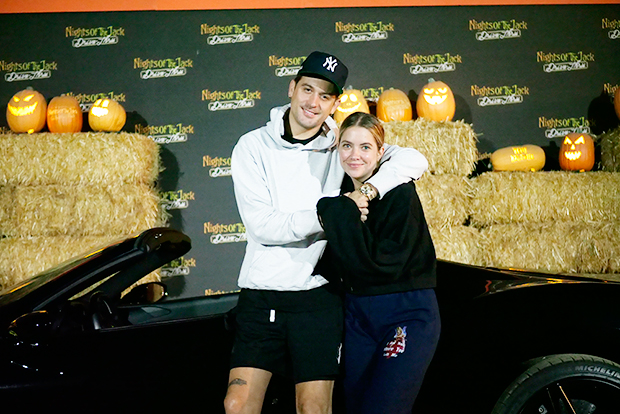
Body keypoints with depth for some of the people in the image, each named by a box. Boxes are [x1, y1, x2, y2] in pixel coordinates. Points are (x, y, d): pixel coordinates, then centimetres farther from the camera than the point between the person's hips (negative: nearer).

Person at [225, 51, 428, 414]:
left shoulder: (340, 148, 6)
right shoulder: (254, 146, 1)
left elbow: (414, 160, -1)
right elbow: (262, 225, -10)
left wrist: (369, 190, -17)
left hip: (317, 295, 1)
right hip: (260, 292, 0)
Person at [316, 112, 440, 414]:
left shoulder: (400, 194, -14)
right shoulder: (340, 196, 5)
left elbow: (383, 267, -23)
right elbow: (335, 265, 9)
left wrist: (340, 215, -23)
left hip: (408, 314, -7)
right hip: (357, 315, 7)